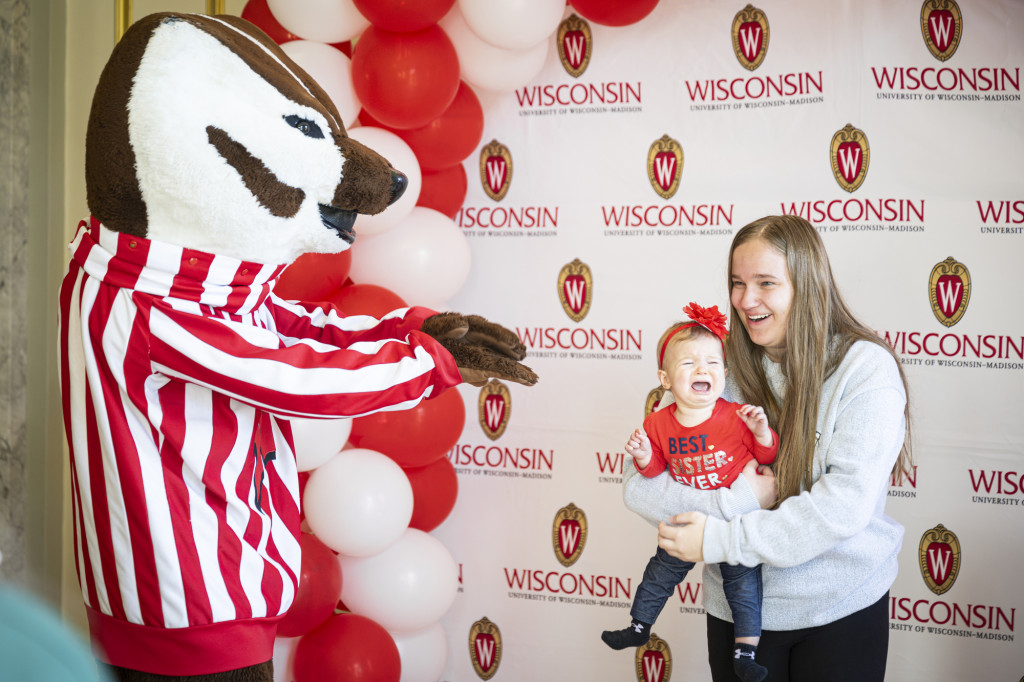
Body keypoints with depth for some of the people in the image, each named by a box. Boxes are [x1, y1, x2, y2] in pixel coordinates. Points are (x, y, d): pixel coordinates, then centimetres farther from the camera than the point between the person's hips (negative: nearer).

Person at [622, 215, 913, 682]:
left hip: (843, 608, -2)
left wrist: (721, 539, -22)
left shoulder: (866, 368, -12)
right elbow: (639, 483, -8)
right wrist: (736, 501, -22)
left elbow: (847, 502, -22)